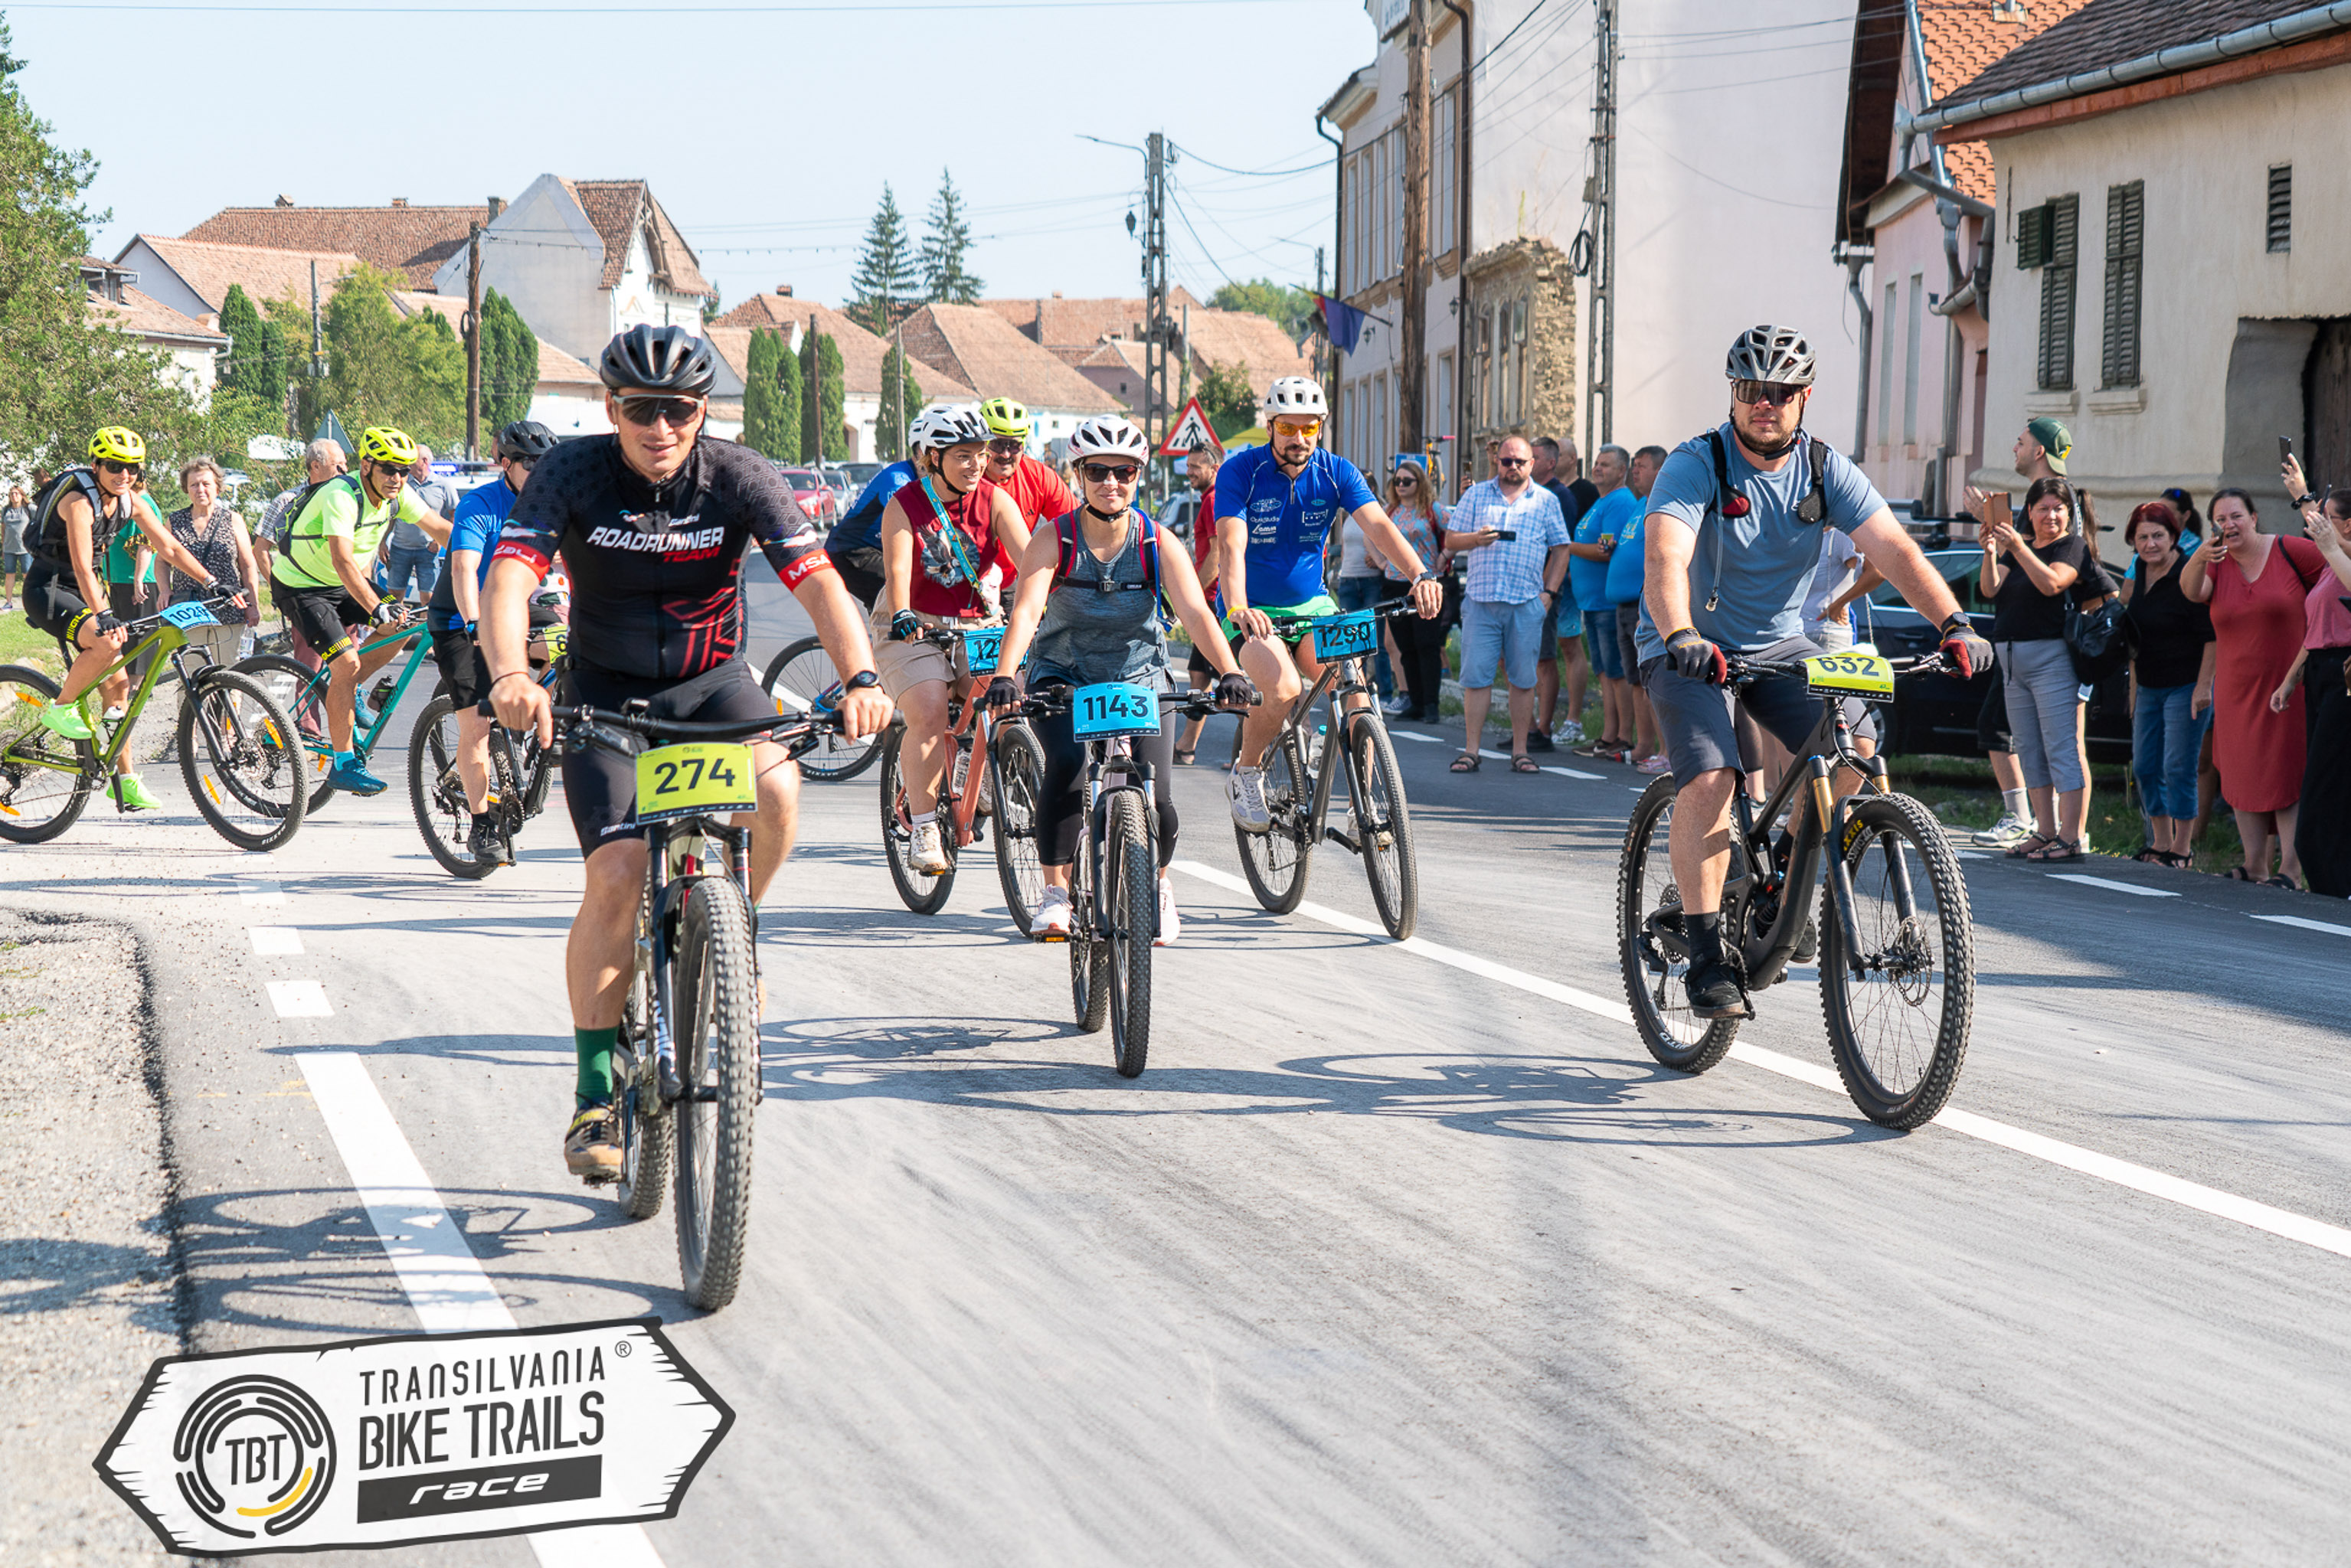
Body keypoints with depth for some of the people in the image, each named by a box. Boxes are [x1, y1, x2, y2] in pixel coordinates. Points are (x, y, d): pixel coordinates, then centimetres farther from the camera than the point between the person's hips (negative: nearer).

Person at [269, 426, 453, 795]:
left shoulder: (397, 496, -8)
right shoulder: (341, 496, -31)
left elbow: (440, 528, -1)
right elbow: (342, 560, -41)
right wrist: (375, 607, -51)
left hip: (343, 584, 8)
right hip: (300, 587, -8)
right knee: (347, 663, -19)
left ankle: (345, 692, 10)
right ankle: (343, 765, -13)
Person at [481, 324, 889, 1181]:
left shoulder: (739, 476, -16)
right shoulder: (573, 472, -17)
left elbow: (818, 578, -26)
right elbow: (510, 573, -31)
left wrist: (860, 676, -45)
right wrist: (509, 674, -52)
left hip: (714, 680, 1)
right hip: (607, 692, -1)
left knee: (776, 790, -31)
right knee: (617, 873, -18)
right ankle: (595, 1092, -5)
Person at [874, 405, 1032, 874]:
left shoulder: (995, 500, -3)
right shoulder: (904, 506, -10)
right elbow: (898, 570, -24)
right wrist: (902, 615, -43)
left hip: (978, 624, 3)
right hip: (913, 628, -3)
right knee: (929, 715, -24)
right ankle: (924, 830, -16)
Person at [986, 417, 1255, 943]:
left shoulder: (1159, 543, -12)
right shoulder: (1054, 539, -14)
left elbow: (1196, 612, -23)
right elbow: (1025, 610, -26)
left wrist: (1229, 672, -40)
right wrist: (1004, 677, -43)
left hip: (1140, 680, 1)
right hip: (1062, 676, -1)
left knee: (1155, 800, -13)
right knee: (1066, 770, -28)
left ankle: (1158, 885, 19)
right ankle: (1054, 891, -9)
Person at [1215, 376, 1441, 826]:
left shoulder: (1336, 472, -4)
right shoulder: (1239, 472, -14)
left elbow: (1378, 525, -18)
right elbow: (1231, 544, -27)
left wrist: (1421, 575, -37)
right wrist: (1238, 608, -46)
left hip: (1312, 607, 3)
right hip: (1253, 612, -3)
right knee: (1283, 689, -30)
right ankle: (1246, 774, -3)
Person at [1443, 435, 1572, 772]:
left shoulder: (1546, 500, 10)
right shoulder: (1476, 495, 11)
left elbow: (1560, 549, 11)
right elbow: (1450, 540, 11)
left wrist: (1549, 592, 1)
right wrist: (1476, 539, -10)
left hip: (1527, 604, 0)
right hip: (1481, 601, 0)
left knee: (1523, 679, 3)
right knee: (1476, 677, -3)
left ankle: (1520, 751, 10)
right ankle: (1470, 751, 2)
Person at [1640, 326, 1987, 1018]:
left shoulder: (1827, 471, -6)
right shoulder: (1695, 465, -17)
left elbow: (1895, 550, -16)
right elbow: (1665, 559, -33)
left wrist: (1954, 623, -32)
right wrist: (1681, 636, -53)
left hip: (1779, 644, 4)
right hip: (1691, 648, -4)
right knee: (1709, 779, -25)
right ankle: (1705, 955, -17)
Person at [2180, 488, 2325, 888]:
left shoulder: (2290, 551, -5)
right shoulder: (2217, 564, 4)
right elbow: (2191, 591, -15)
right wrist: (2199, 560, -36)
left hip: (2291, 685, -4)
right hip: (2237, 687, 4)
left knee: (2289, 773, -6)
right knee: (2244, 774, 6)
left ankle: (2289, 868, -5)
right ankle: (2255, 864, 14)